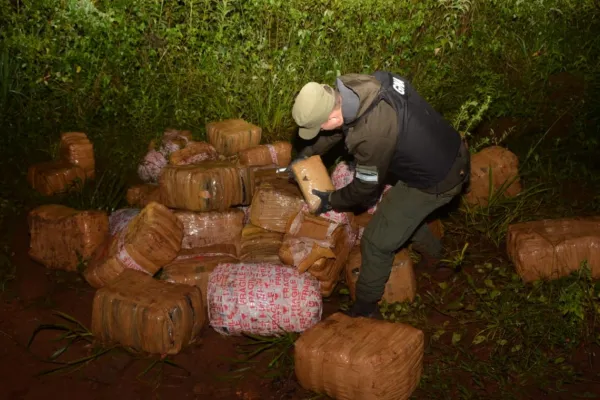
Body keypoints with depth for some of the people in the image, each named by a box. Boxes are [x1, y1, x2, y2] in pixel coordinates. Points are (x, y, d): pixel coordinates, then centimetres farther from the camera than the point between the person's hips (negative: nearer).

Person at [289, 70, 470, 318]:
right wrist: (307, 153, 13)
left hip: (437, 179, -8)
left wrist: (332, 200, 1)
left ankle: (364, 309, 22)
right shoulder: (355, 85, -14)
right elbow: (343, 124, 10)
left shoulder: (372, 136, -37)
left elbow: (365, 188, -18)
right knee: (402, 208, 32)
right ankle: (432, 257, 54)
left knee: (377, 242, 3)